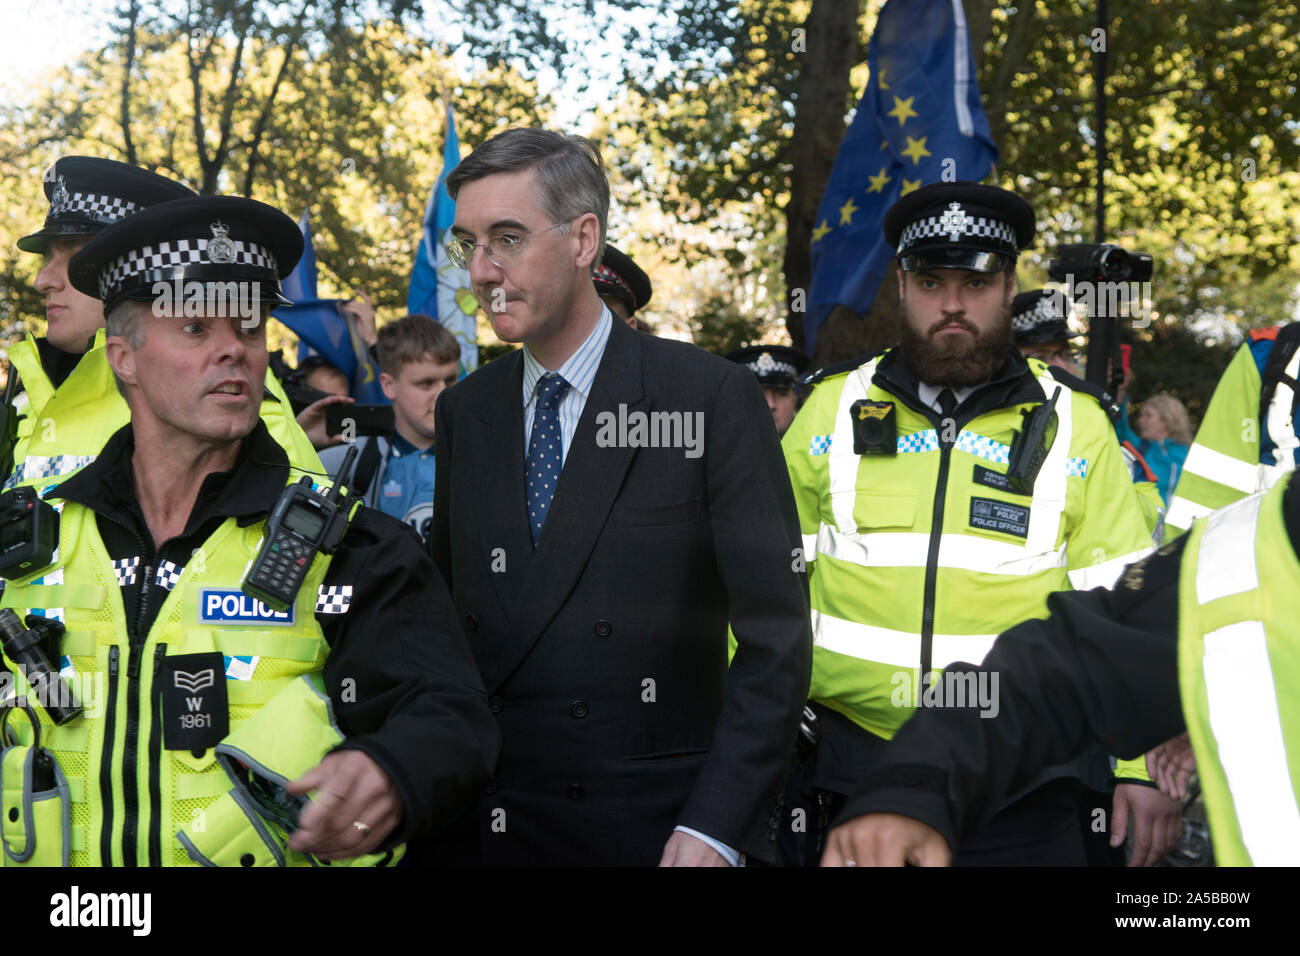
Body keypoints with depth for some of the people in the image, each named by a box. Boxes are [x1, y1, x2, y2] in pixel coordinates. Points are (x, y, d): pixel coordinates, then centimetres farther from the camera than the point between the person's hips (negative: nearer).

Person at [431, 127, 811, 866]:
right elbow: (450, 615, 9)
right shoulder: (463, 410, 5)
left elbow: (776, 639, -11)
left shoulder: (712, 398, -9)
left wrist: (714, 830, -16)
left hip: (660, 826, -3)